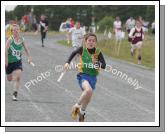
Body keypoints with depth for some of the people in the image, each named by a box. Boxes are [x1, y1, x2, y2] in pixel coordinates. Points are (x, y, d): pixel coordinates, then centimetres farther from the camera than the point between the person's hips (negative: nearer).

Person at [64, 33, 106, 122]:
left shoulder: (98, 52, -6)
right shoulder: (82, 49, -6)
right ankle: (77, 106, -7)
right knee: (88, 90, -32)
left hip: (93, 77, 3)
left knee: (87, 97, 10)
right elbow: (74, 53, 15)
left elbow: (104, 65, -13)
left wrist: (98, 65, -34)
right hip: (83, 75, -3)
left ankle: (82, 112, 42)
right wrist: (68, 62, 5)